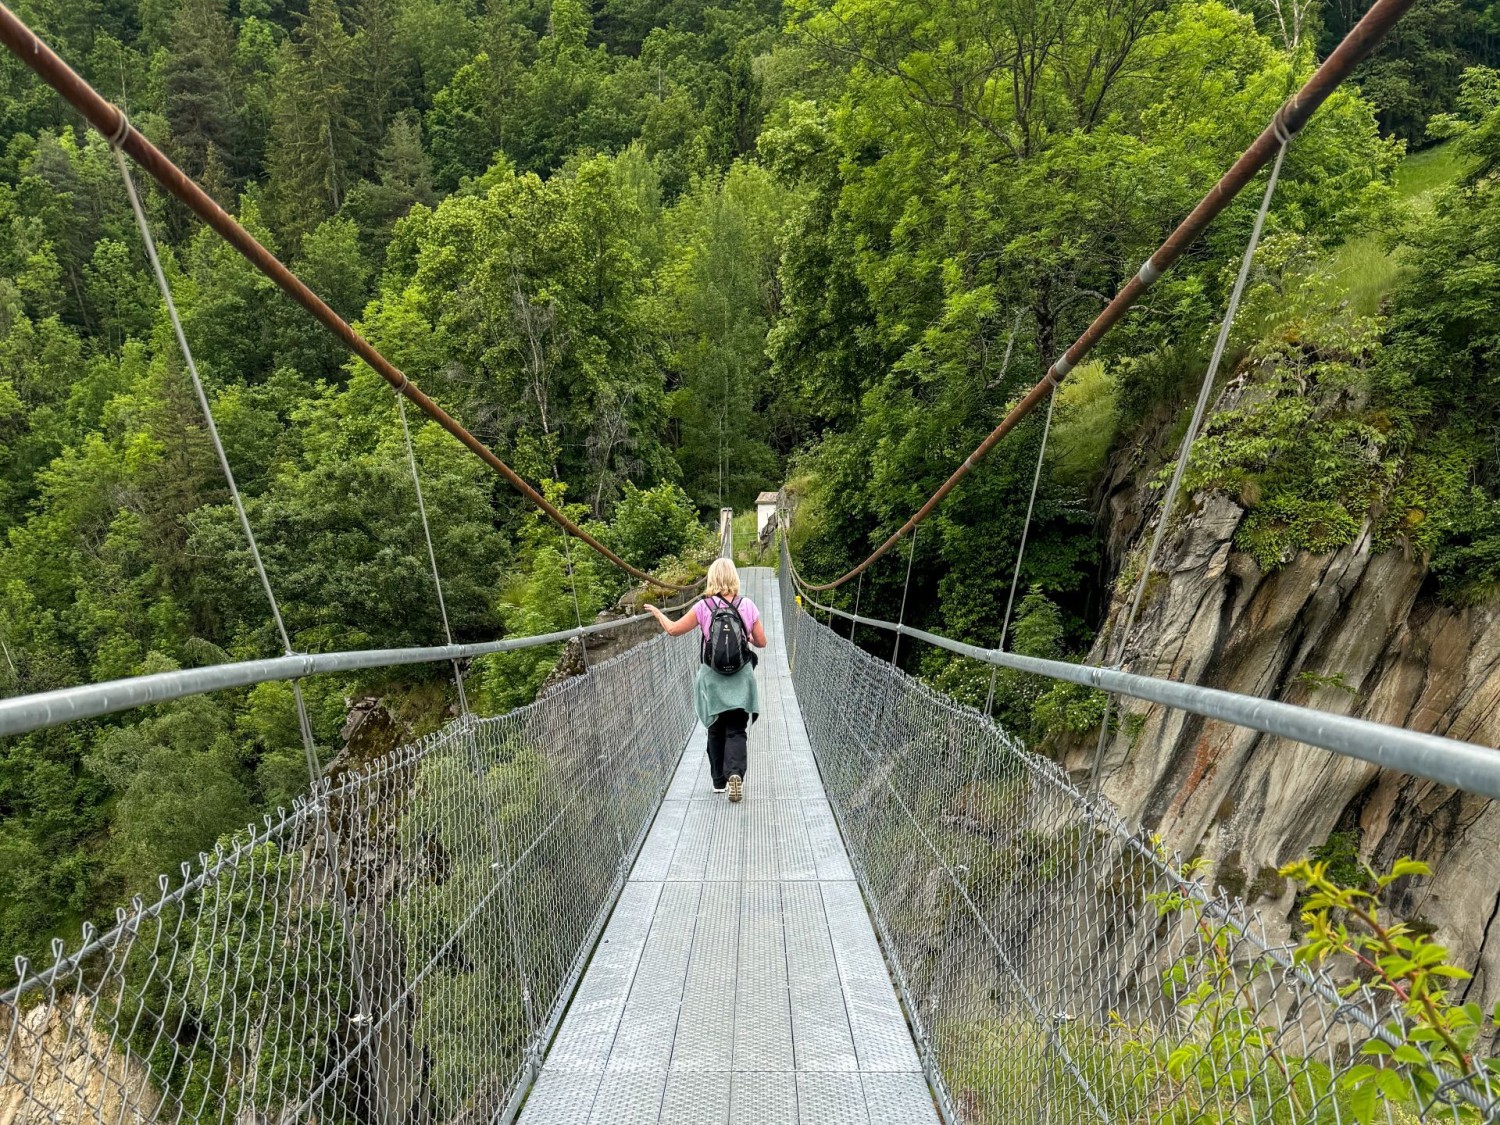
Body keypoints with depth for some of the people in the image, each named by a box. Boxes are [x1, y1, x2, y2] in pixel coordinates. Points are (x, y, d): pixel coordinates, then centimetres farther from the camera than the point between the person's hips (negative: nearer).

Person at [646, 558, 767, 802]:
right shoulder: (748, 606, -4)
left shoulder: (703, 607, -8)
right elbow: (761, 642, 2)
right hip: (740, 678, 0)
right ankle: (735, 773, -19)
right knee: (736, 731, 4)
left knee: (716, 731, 15)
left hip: (712, 677, 0)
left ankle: (719, 781, 23)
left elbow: (674, 629, -1)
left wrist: (658, 613, 16)